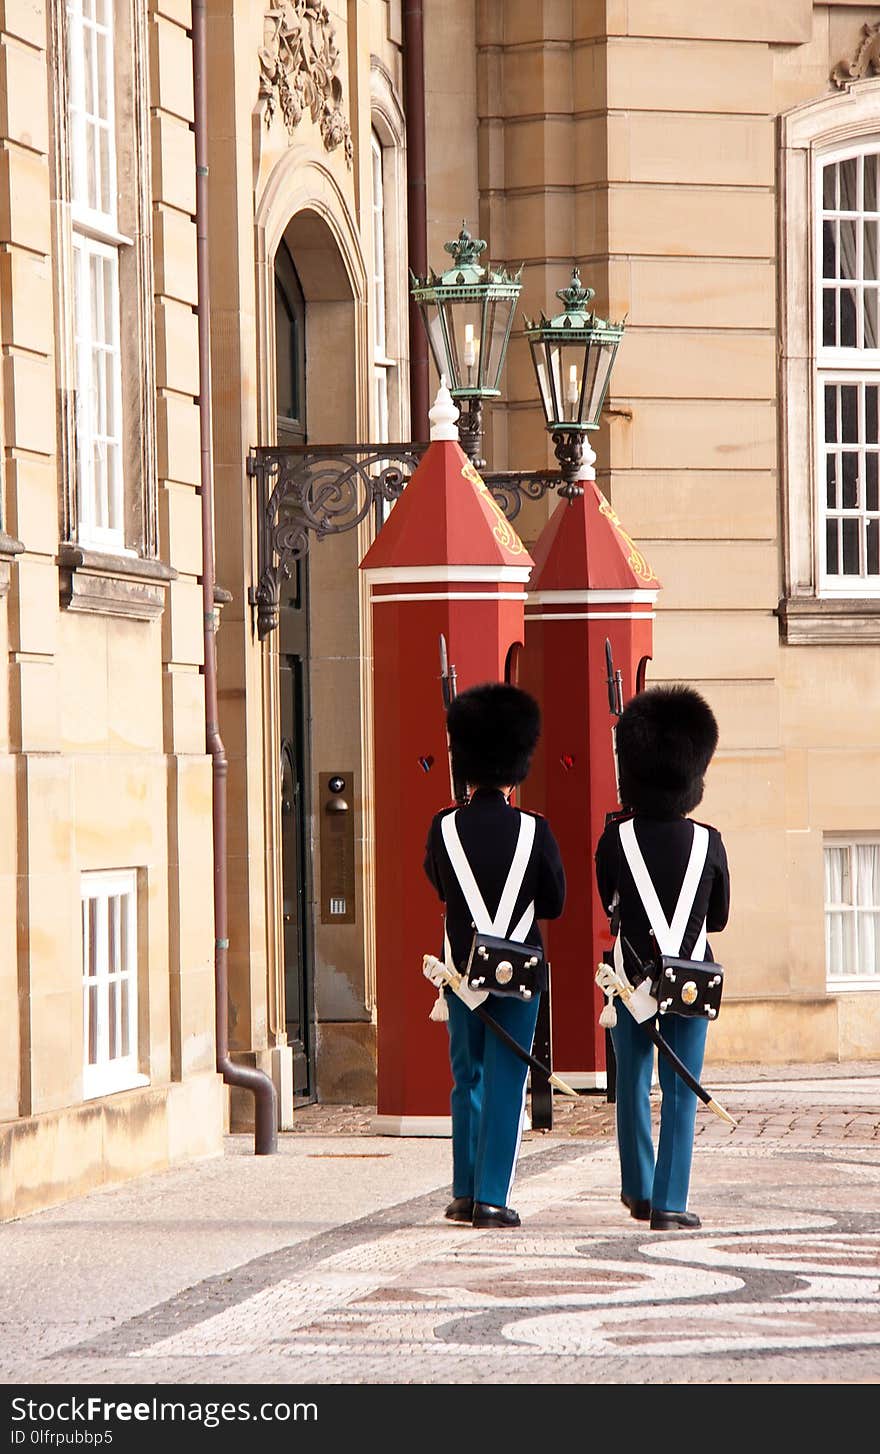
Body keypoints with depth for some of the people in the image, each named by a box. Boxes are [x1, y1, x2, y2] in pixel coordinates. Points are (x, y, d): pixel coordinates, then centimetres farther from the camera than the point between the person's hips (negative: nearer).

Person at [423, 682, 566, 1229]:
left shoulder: (445, 827, -5)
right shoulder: (534, 830, -9)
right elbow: (556, 903, 1)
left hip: (461, 964, 2)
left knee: (468, 1080, 15)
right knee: (506, 1083, 1)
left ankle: (466, 1193, 18)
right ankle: (492, 1199, -3)